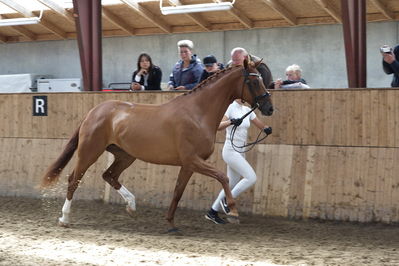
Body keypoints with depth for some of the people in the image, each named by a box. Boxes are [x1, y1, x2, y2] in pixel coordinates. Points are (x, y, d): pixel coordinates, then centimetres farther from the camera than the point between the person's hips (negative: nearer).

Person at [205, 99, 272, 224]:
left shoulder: (247, 110, 11)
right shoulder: (230, 108, -11)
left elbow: (260, 125, 13)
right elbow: (218, 126, -24)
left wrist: (266, 128, -9)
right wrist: (231, 122, -42)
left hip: (239, 153, 8)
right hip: (231, 151, -8)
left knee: (232, 185, 12)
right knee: (251, 178, -16)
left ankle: (212, 212, 21)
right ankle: (227, 200, -1)